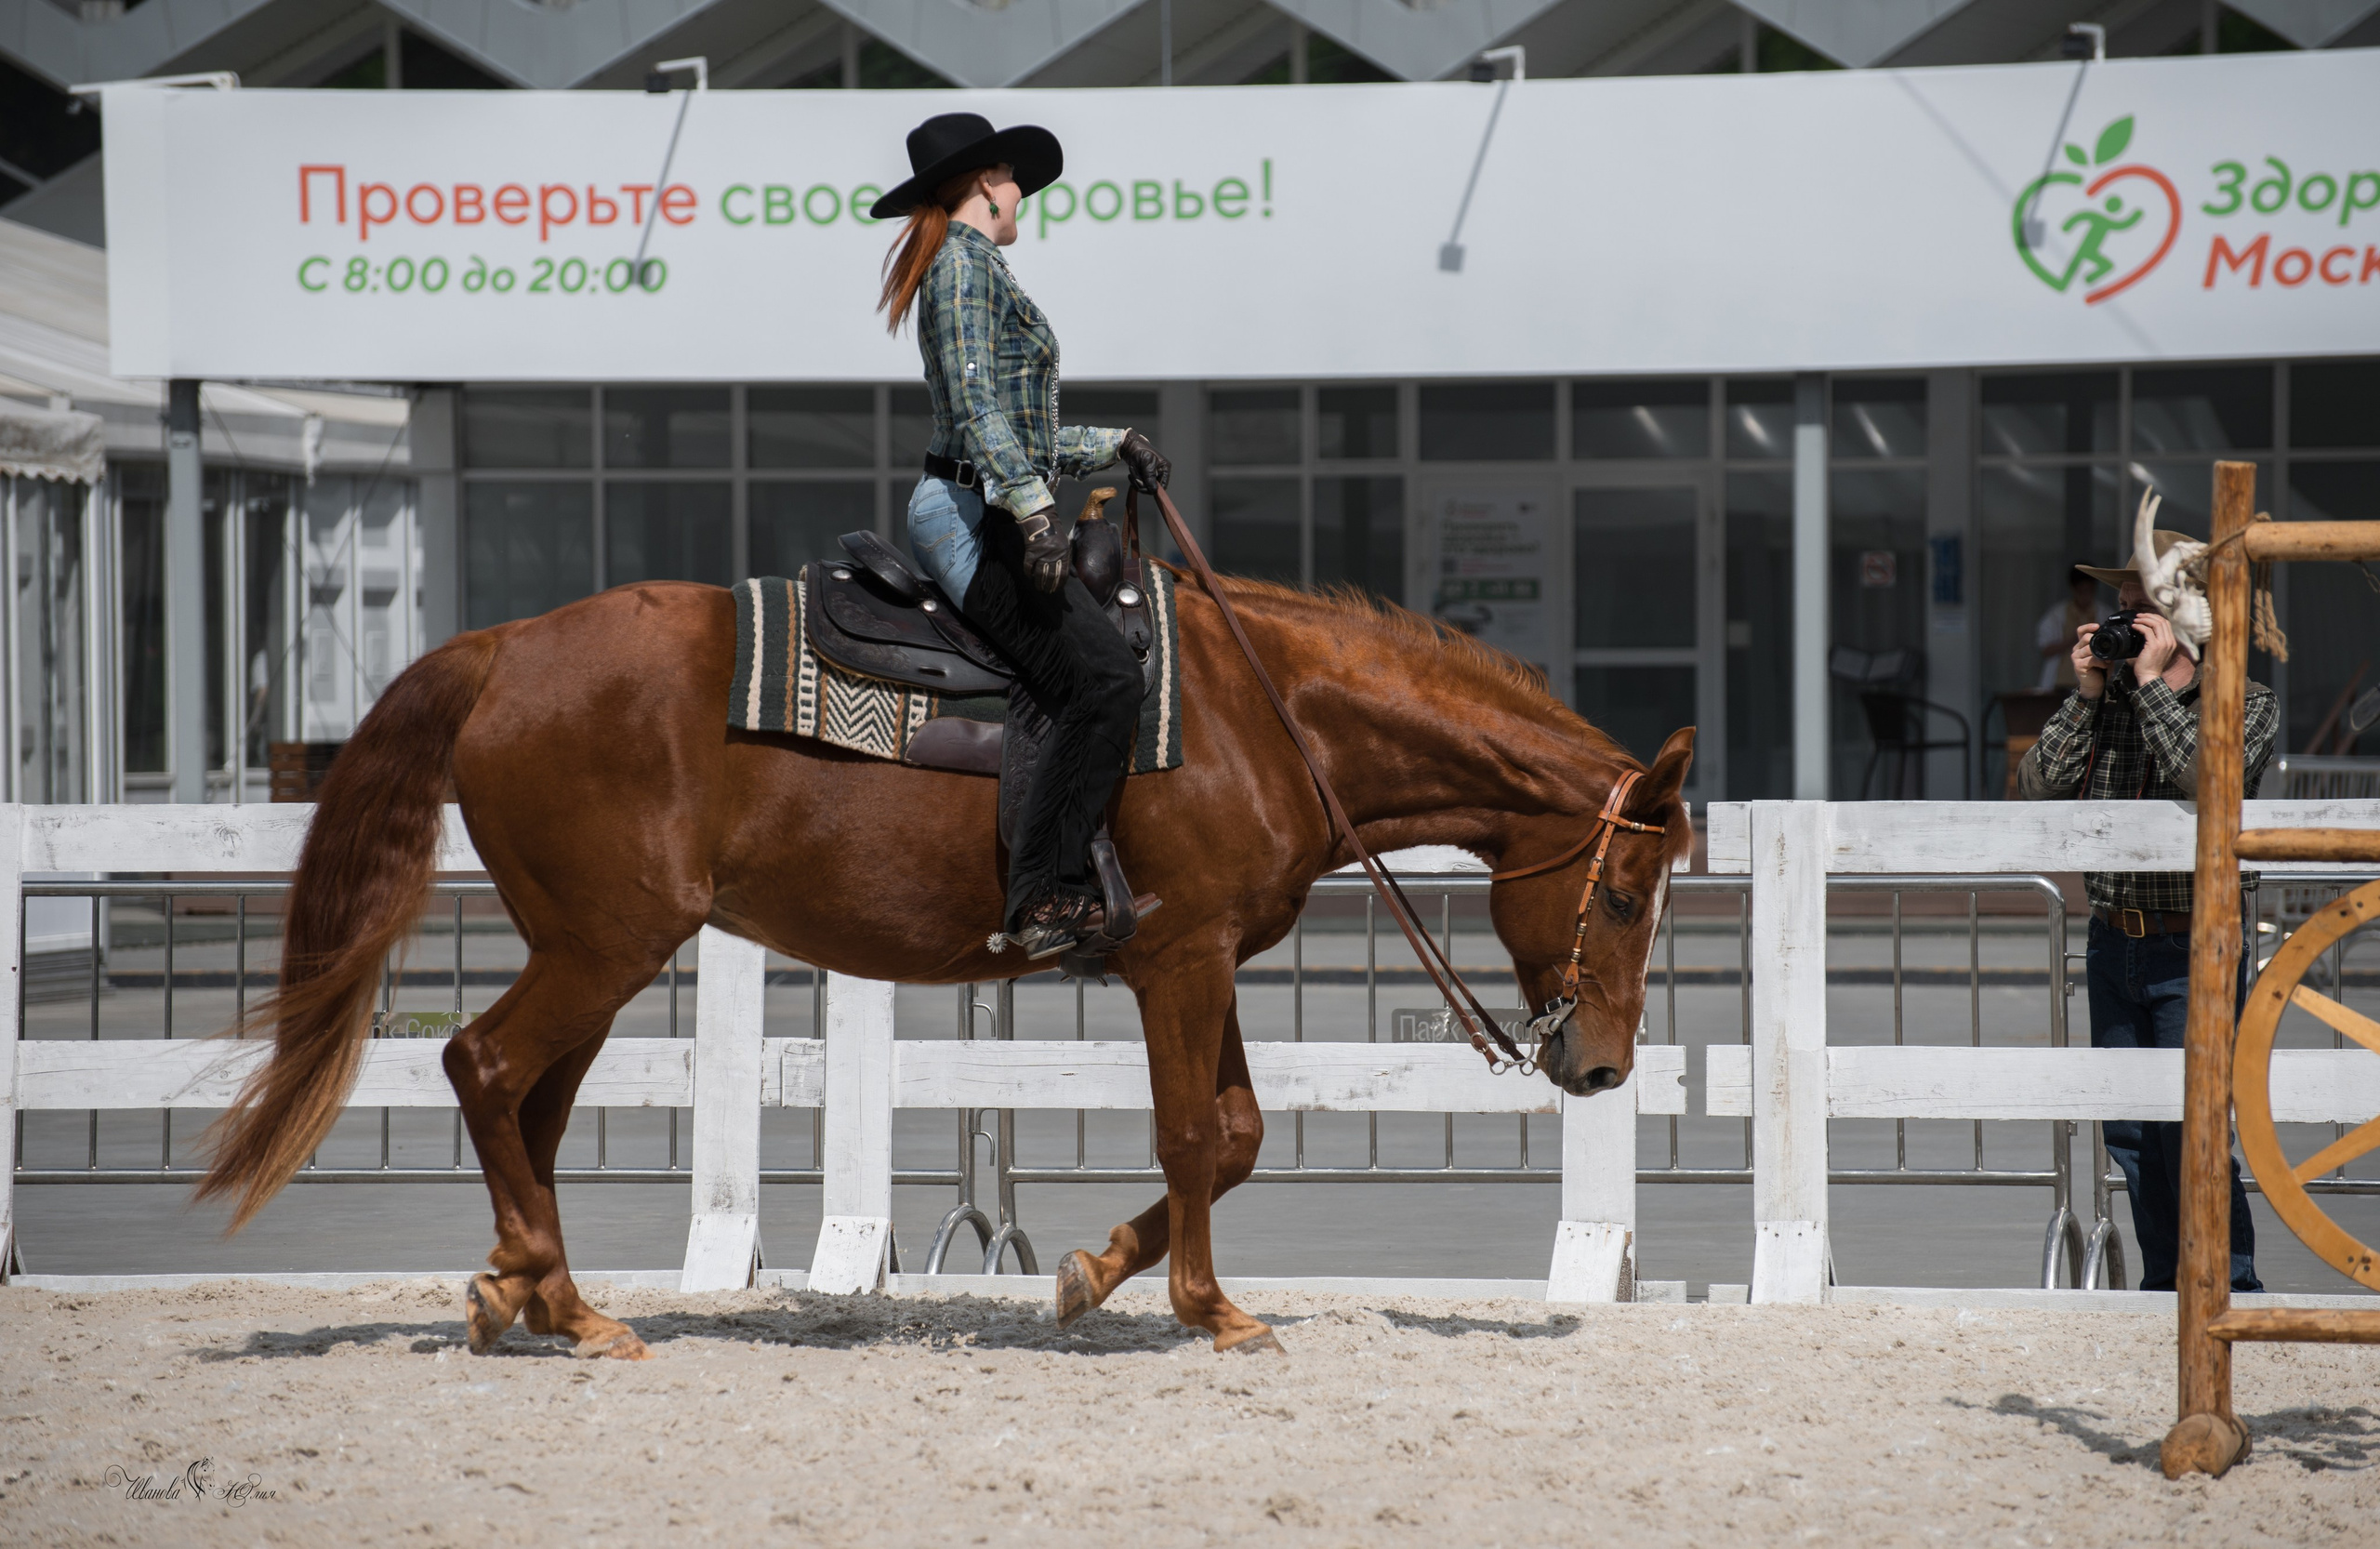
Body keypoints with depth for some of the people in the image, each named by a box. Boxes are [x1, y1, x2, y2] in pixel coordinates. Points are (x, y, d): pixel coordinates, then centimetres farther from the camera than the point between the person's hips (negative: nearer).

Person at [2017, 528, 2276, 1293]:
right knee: (2130, 1134, 8)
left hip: (2193, 951, -5)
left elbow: (2209, 780, -23)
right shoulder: (2108, 697, 9)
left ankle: (2229, 1293, -2)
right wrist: (2087, 695, -7)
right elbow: (2038, 789, 0)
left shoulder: (2246, 703, -4)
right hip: (2114, 943, 5)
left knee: (2191, 1131, -11)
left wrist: (2155, 682, -19)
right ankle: (2167, 1285, 19)